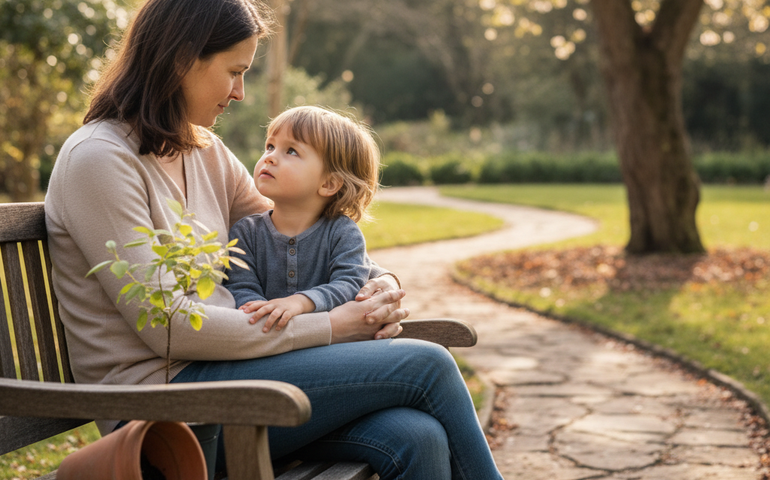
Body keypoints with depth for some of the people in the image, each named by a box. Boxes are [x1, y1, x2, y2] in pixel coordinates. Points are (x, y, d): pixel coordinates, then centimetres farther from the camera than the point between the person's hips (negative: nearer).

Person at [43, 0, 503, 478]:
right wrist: (331, 327, -14)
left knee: (418, 439, -20)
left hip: (220, 369, 7)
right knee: (425, 365, -15)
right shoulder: (97, 159, -11)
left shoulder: (205, 152, 14)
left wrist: (380, 286, 0)